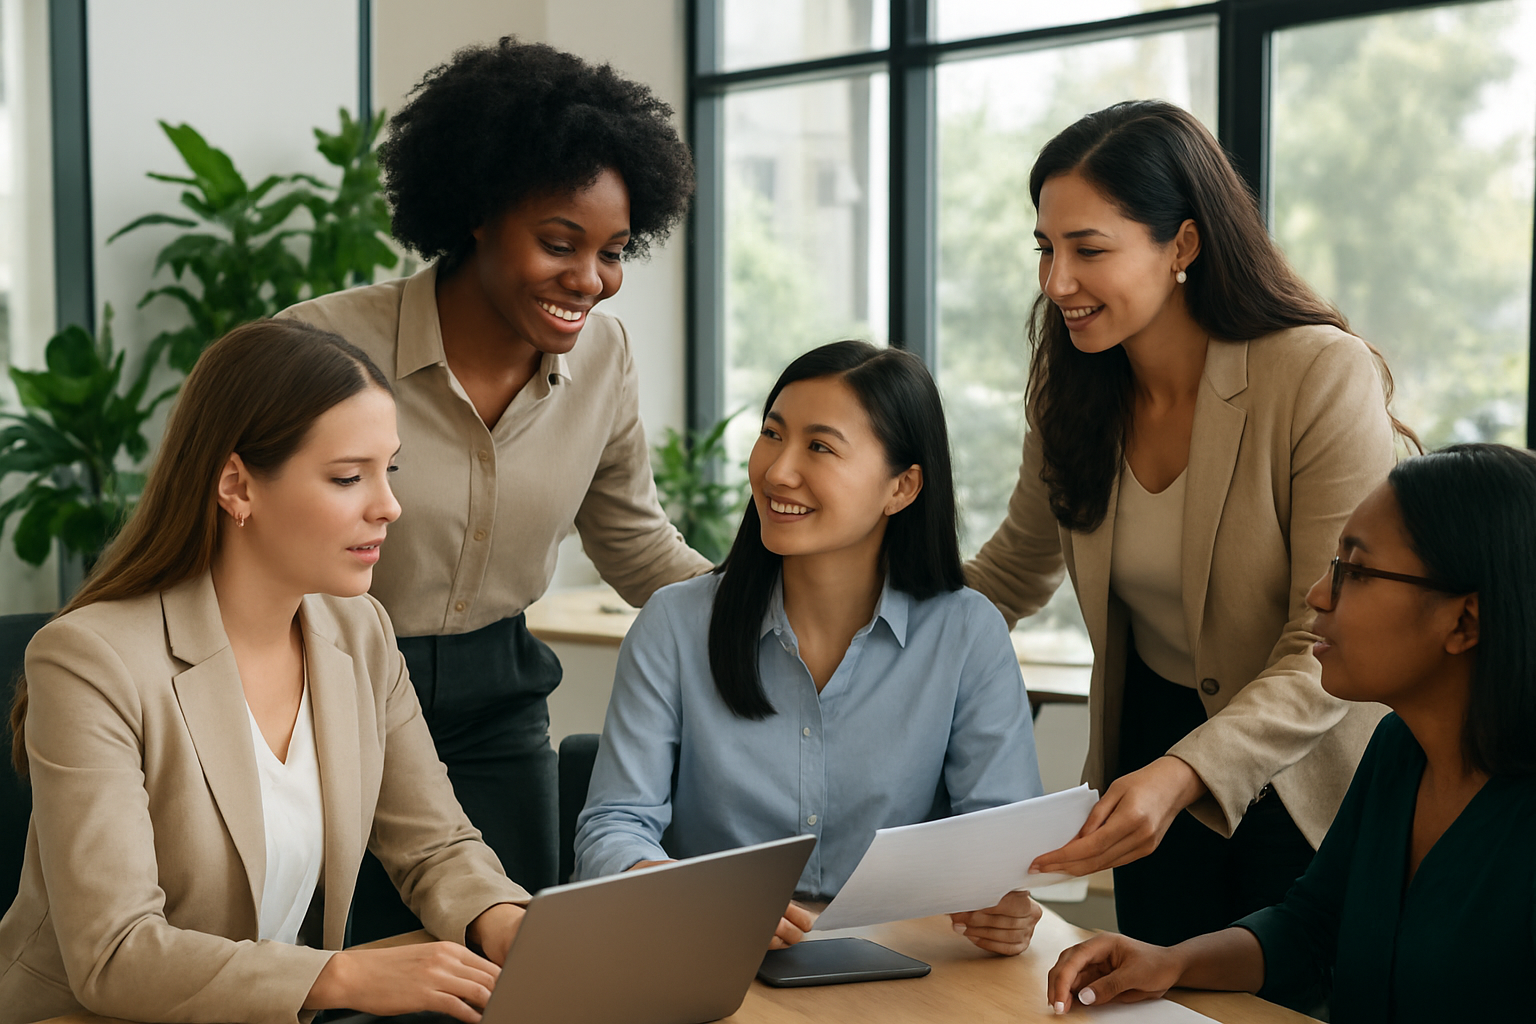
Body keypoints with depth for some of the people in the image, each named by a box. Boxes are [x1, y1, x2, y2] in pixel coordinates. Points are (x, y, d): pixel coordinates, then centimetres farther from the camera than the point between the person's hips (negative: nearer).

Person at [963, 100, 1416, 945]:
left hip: (1303, 777, -4)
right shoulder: (1074, 390, -4)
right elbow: (1018, 565, 13)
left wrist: (1184, 776, -38)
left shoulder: (1326, 378, -22)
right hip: (1152, 760, 5)